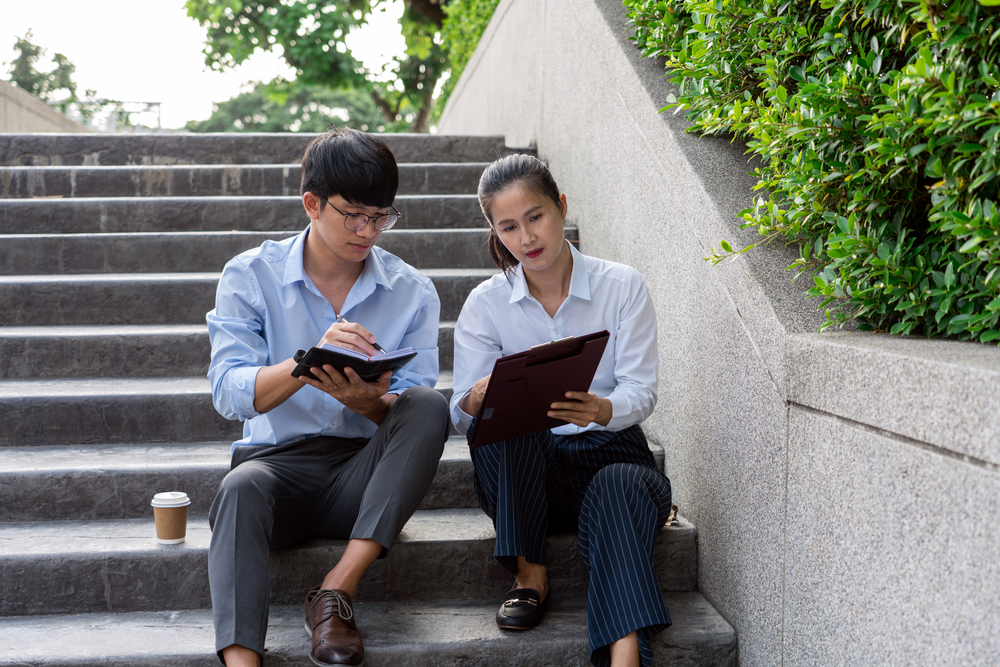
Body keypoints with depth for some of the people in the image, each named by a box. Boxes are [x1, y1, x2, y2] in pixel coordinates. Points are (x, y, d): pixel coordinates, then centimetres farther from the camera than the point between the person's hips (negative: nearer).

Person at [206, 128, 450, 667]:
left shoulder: (412, 292, 5)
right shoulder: (251, 275, 1)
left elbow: (414, 415, 0)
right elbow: (229, 394, -11)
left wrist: (366, 401, -25)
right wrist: (310, 362, -31)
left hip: (363, 475, 2)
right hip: (278, 460, -1)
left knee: (430, 405, -27)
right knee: (241, 489, -35)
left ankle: (338, 589, -29)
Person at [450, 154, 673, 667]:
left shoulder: (622, 286, -1)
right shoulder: (485, 304, 2)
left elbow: (641, 393, -8)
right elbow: (460, 415, -4)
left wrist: (600, 409, -33)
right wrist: (477, 401, -31)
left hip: (609, 454, -1)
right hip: (525, 465, 1)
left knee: (619, 486, -36)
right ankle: (529, 572, -20)